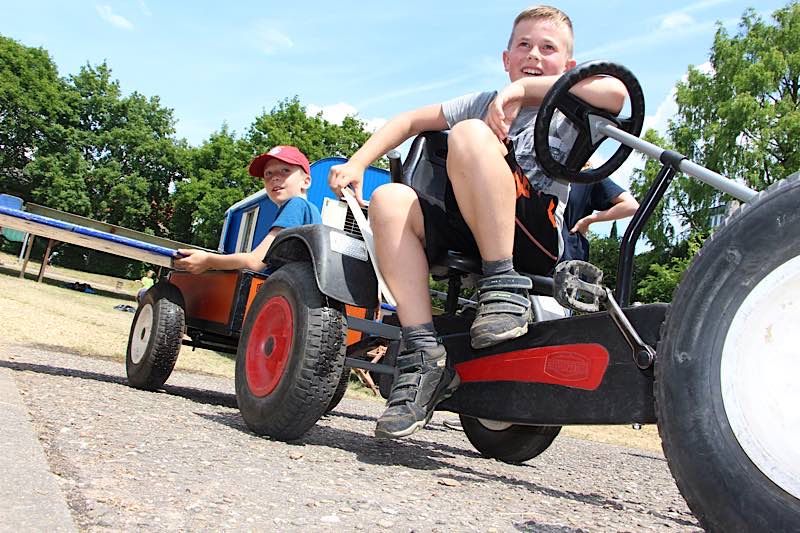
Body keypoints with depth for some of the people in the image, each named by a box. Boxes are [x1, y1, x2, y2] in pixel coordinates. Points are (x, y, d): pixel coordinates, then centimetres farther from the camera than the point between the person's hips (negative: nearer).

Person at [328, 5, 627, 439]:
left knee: (469, 134, -22)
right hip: (472, 240, 5)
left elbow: (615, 91, -14)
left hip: (537, 240, -5)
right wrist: (357, 164, 9)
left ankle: (505, 288, -25)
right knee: (390, 199, -18)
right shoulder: (486, 104, 25)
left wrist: (524, 87, -13)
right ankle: (424, 355, -22)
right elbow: (412, 120, 22)